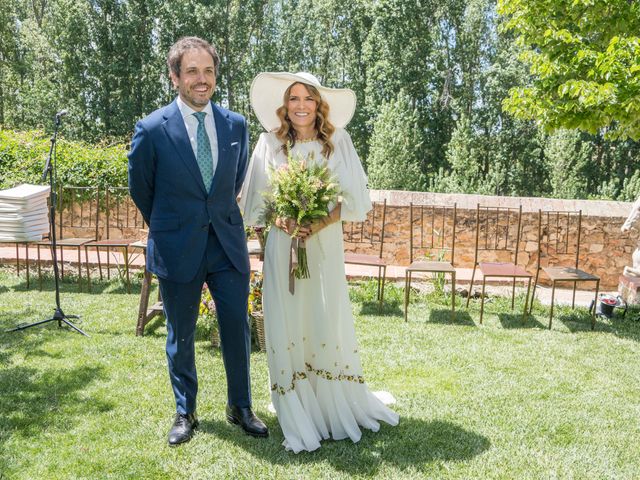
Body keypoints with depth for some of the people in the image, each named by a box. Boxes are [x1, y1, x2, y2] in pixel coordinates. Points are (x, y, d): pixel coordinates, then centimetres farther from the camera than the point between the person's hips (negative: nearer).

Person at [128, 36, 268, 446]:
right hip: (178, 250, -2)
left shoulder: (236, 125, 0)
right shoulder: (153, 129, -10)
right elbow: (141, 190, 4)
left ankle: (241, 407, 31)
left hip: (228, 244, 3)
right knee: (181, 336, 13)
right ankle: (185, 413, 34)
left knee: (237, 329, 10)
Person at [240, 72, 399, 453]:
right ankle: (299, 416, 16)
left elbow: (353, 197, -1)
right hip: (283, 245, 0)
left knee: (328, 321, 4)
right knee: (288, 323, 3)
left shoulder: (338, 141, 1)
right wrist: (282, 222, -14)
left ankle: (338, 405, 24)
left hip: (325, 244, 0)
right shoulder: (270, 143, 2)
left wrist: (320, 223, -15)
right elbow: (257, 200, 4)